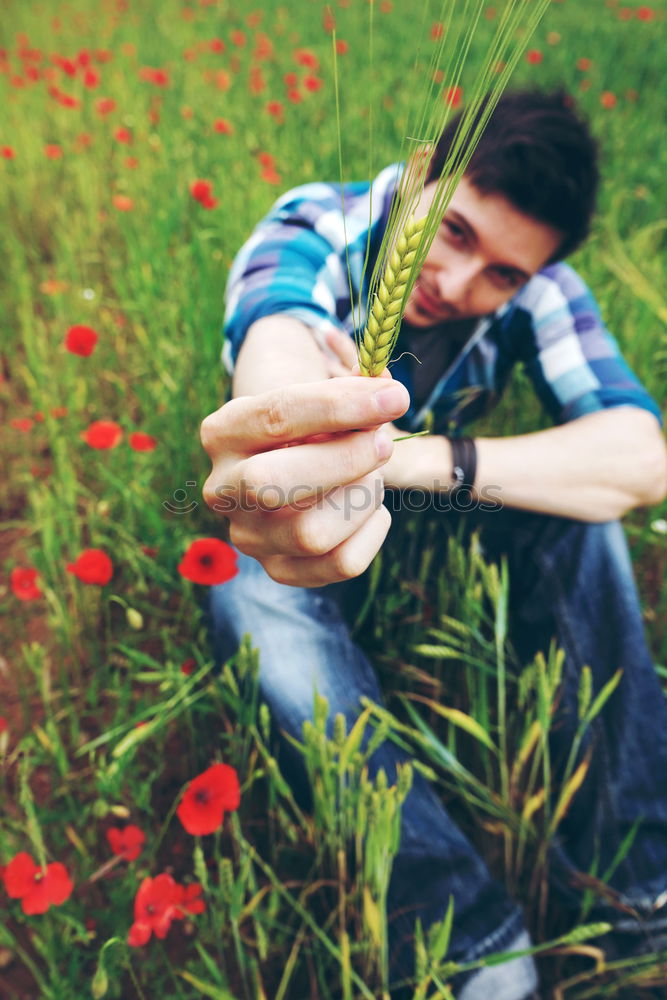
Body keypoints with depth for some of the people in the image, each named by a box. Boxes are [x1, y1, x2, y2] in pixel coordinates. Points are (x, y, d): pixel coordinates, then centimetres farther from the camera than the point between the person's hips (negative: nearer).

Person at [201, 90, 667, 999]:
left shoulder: (534, 286, -17)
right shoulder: (315, 231, -24)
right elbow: (278, 342, -49)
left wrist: (416, 460, -41)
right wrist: (296, 423, -74)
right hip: (296, 516, -1)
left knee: (574, 500, -24)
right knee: (252, 597, -33)